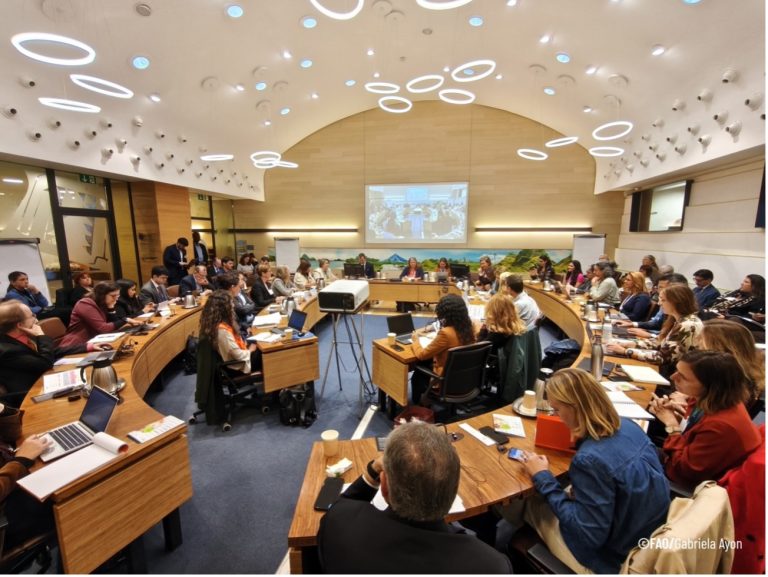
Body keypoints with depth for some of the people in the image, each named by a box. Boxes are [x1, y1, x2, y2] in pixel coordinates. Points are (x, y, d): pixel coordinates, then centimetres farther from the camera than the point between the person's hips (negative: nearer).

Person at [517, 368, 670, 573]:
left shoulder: (591, 460, -36)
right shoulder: (628, 425, -12)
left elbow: (589, 536, -26)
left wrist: (543, 479, -20)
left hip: (615, 558, -6)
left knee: (531, 502, 11)